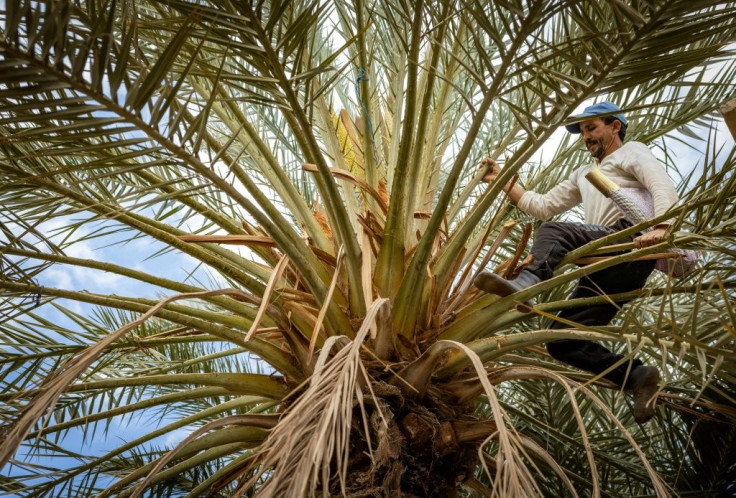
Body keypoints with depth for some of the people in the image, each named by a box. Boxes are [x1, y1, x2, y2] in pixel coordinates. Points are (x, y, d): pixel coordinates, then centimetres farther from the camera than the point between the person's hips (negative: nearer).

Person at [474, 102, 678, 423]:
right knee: (562, 340, -3)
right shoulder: (583, 175, 38)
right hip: (608, 266, 8)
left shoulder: (632, 151, 17)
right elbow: (543, 206, 31)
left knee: (555, 232, -31)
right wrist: (502, 181, 21)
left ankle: (526, 285, -55)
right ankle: (637, 375, -3)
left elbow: (664, 187, -4)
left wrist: (660, 228, -25)